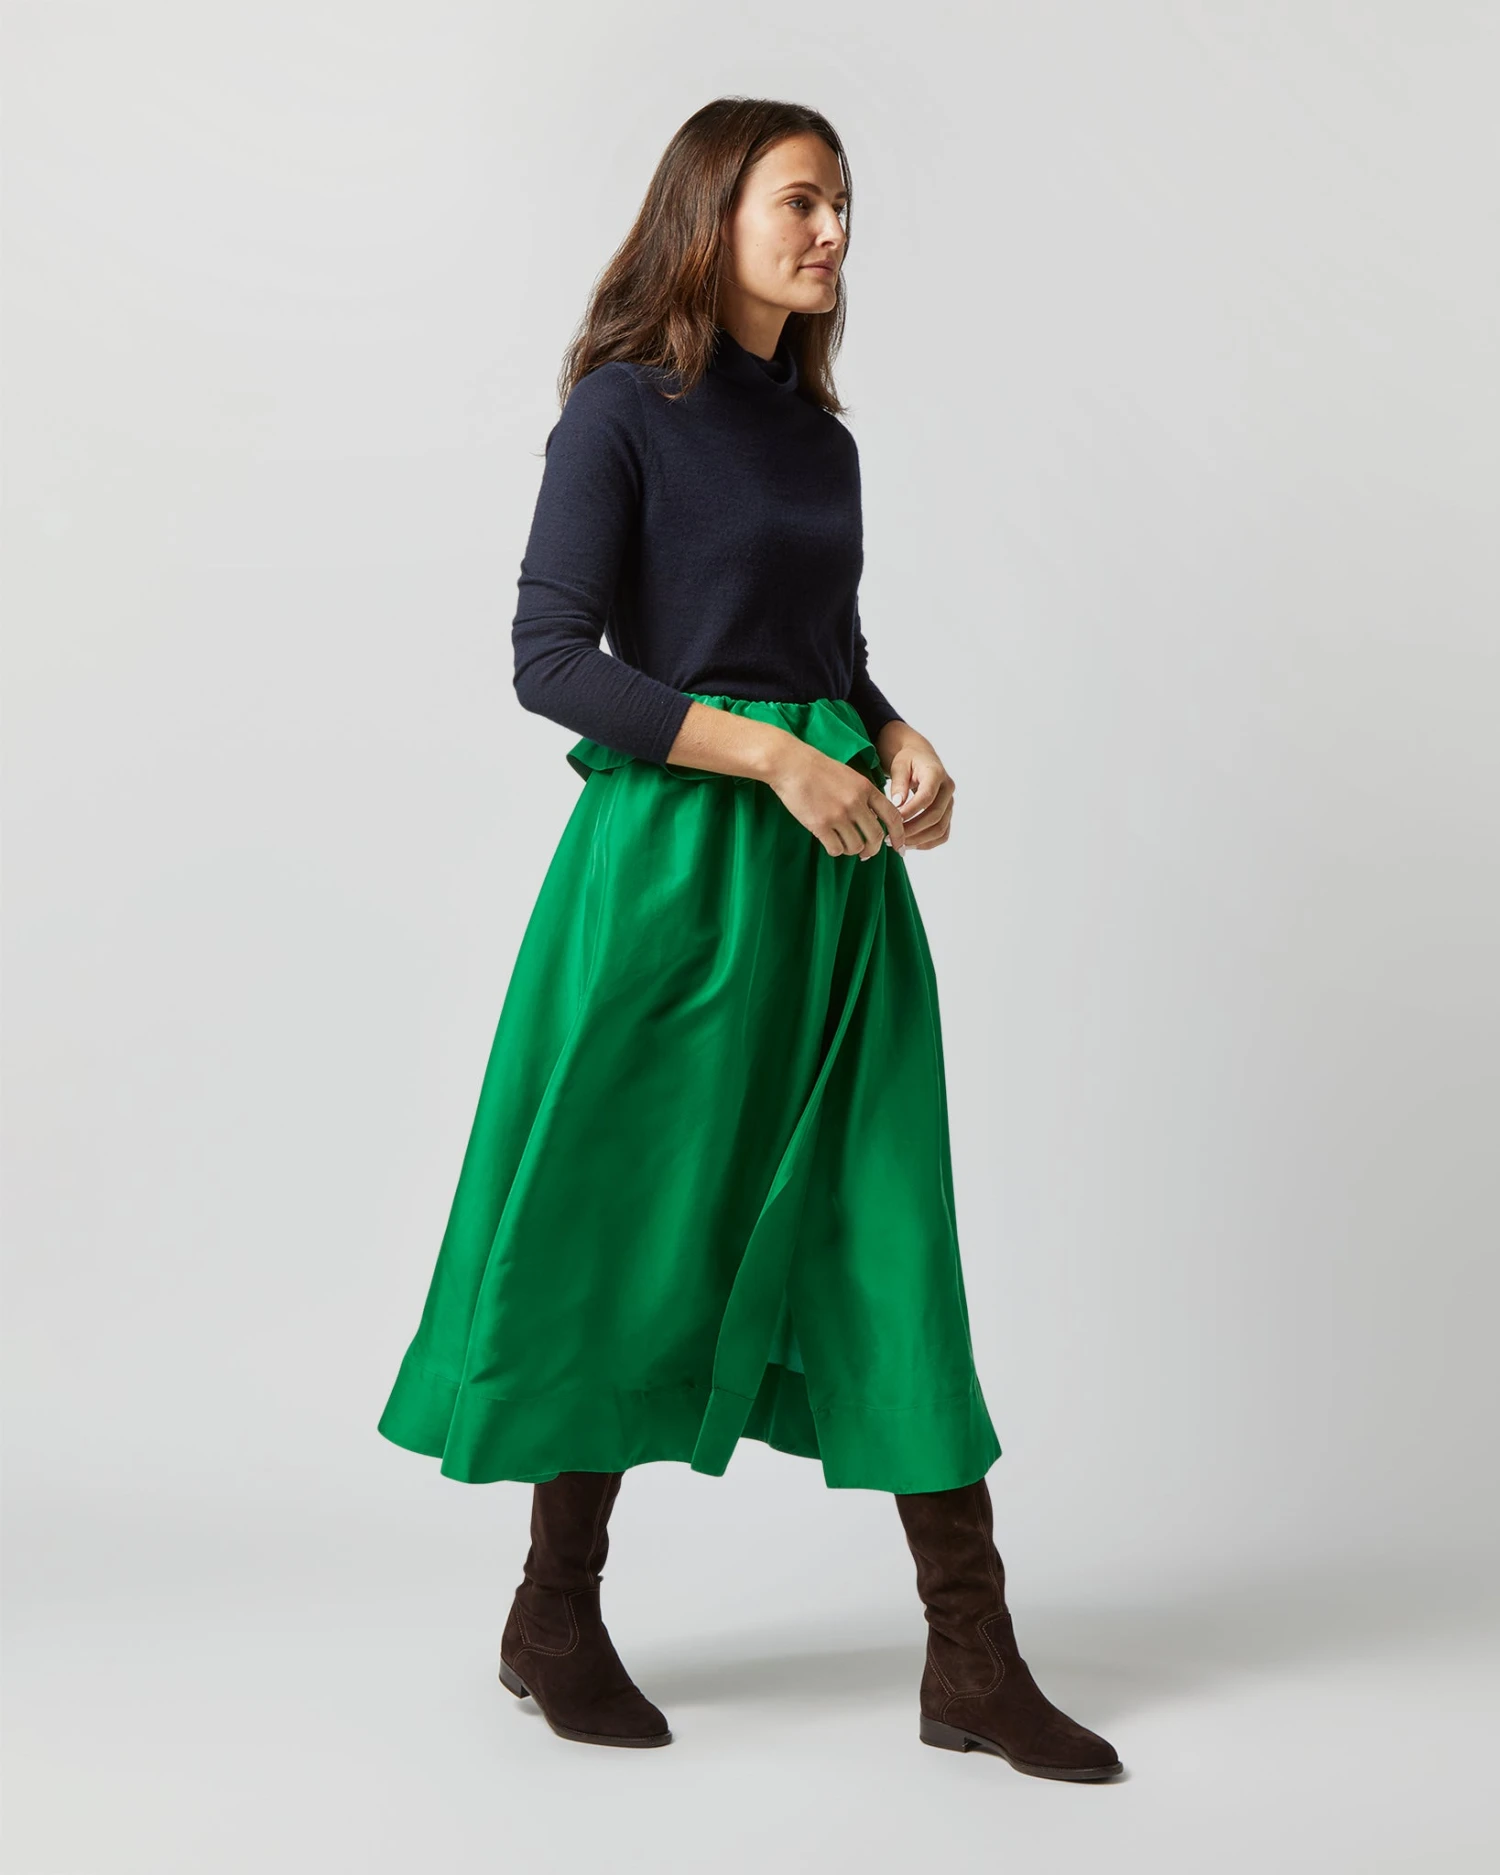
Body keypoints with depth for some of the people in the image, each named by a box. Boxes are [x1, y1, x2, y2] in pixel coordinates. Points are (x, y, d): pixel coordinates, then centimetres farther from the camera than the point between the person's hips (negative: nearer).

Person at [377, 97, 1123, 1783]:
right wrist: (773, 757, -18)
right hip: (674, 858, -6)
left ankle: (970, 1654, 9)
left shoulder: (819, 433, 15)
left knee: (886, 1228, 3)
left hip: (831, 861, 6)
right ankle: (553, 1616, 21)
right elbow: (550, 659, -11)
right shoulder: (624, 407, -4)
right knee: (634, 1227, 3)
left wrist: (899, 745, 0)